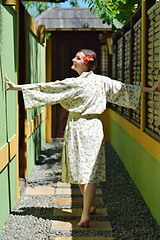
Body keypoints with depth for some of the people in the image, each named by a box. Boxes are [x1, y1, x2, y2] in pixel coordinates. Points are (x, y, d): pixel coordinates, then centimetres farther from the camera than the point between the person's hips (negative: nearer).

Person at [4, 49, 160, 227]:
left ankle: (87, 211, 15)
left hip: (77, 127, -4)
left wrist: (18, 87, -7)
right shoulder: (102, 81, 2)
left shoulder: (74, 84, -13)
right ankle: (88, 208, 7)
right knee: (89, 170, 6)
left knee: (80, 169, 6)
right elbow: (125, 88, 9)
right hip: (94, 127, 5)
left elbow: (46, 88, -12)